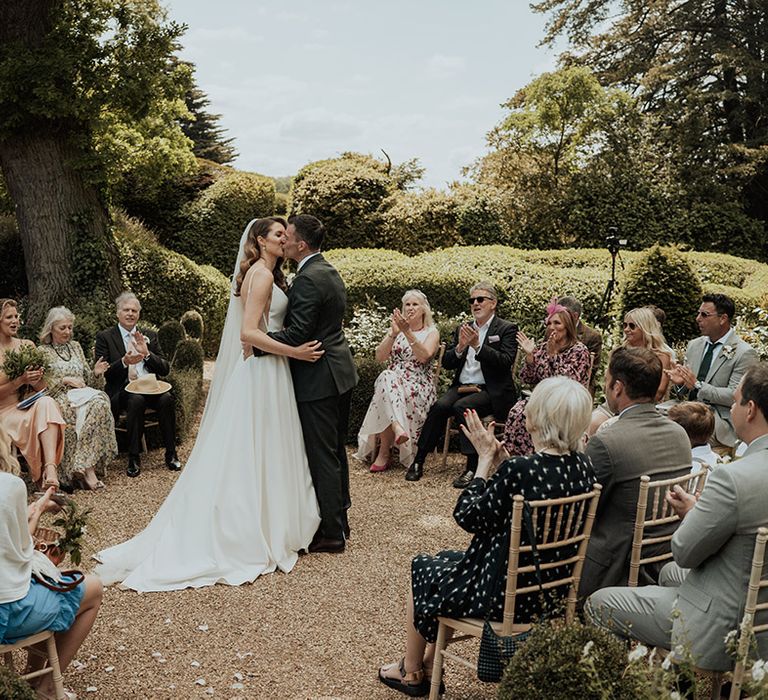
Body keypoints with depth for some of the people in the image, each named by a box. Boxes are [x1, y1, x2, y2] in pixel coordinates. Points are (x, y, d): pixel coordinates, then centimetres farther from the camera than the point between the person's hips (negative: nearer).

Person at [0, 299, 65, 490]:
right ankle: (49, 473, -29)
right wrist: (20, 381, -19)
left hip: (28, 404, 3)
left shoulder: (27, 345, 10)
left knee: (46, 403, -30)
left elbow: (41, 388, 10)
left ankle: (50, 468, -43)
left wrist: (35, 379, -13)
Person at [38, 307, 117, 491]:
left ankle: (85, 468, -36)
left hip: (83, 394, 5)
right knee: (95, 403, -36)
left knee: (99, 402, -33)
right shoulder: (42, 352, 7)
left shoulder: (75, 346, 22)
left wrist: (96, 373, 1)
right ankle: (87, 468, -37)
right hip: (59, 400, -5)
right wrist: (65, 380, -11)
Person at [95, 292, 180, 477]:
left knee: (167, 398, -29)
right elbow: (102, 373, -1)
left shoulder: (149, 335, 18)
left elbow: (165, 369, 10)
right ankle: (133, 458, -25)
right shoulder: (105, 337, 9)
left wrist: (147, 354, -7)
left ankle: (171, 454, -17)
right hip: (123, 389, -3)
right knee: (136, 400, -36)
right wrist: (124, 362, -18)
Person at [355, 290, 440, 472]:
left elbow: (424, 356, -14)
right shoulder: (396, 328, 18)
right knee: (386, 378, -37)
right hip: (393, 380, 2)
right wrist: (393, 334, -10)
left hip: (419, 385, -2)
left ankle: (384, 451, -31)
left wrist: (408, 332, -21)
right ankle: (397, 428, -52)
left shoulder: (431, 332, 8)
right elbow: (380, 357, 3)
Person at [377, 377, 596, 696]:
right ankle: (428, 665, 41)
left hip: (507, 594, -7)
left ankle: (411, 672, 41)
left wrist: (485, 459, -9)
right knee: (451, 563, 30)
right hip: (555, 589, 7)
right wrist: (500, 460, -1)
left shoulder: (519, 470, -29)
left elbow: (467, 517, -16)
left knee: (422, 568, 21)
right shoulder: (583, 467, -7)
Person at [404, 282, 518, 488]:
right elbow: (446, 363, 12)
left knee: (462, 407, -31)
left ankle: (473, 466, -27)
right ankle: (418, 460, -18)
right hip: (462, 387, 4)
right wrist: (460, 347, -7)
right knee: (440, 406, -24)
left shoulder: (507, 329, 2)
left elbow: (506, 362, -12)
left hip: (490, 391, -4)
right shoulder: (463, 329, 18)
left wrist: (477, 346, -18)